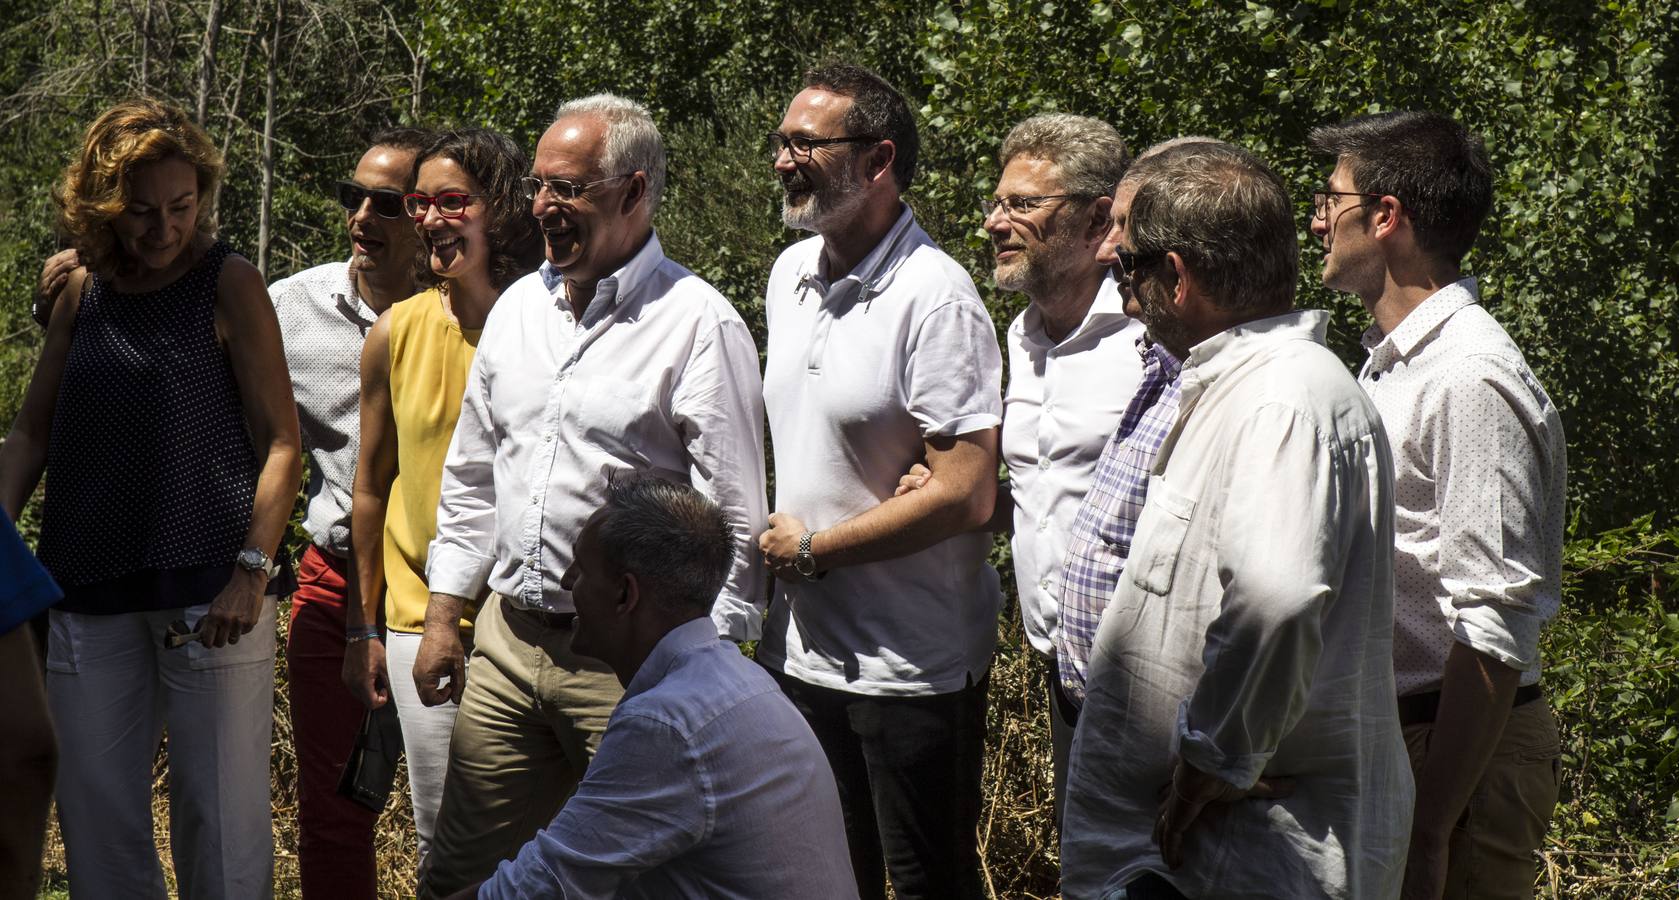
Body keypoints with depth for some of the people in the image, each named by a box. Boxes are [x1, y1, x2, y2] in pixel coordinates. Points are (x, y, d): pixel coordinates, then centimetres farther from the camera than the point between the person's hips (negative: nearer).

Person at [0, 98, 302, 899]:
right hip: (90, 589, 5)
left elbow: (280, 442, -6)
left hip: (208, 589, -4)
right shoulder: (82, 294, 10)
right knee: (95, 808, 8)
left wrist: (251, 572, -15)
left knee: (222, 814, -2)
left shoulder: (229, 285, -3)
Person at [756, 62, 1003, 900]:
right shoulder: (790, 273, 7)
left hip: (912, 667, -7)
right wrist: (772, 539, 3)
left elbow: (965, 493, -23)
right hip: (798, 647, 7)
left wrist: (811, 548, -14)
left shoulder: (934, 297, -18)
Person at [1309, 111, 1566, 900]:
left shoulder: (1471, 380, -19)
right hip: (1379, 738, 9)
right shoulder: (1389, 363, 13)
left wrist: (1430, 833, -24)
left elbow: (1492, 632, -23)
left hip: (1462, 751, -9)